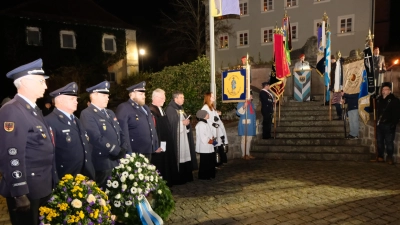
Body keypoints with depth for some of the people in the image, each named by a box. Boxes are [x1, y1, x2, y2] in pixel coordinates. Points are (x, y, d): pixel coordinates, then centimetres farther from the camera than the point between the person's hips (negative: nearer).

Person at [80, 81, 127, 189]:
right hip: (103, 164, -8)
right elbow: (97, 138, -22)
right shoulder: (87, 114, -12)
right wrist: (117, 151, -18)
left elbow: (120, 133, 15)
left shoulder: (110, 113, 16)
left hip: (118, 162, 8)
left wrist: (123, 150, -2)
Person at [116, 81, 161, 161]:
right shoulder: (123, 108, -11)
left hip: (148, 153, 8)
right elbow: (123, 133, -18)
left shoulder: (145, 107, 16)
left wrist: (156, 146, 17)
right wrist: (128, 154, -21)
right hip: (135, 155, -8)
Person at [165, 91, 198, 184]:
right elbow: (171, 124, -18)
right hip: (176, 138, -8)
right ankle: (178, 179, 3)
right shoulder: (170, 109, -10)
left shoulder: (181, 109, 17)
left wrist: (187, 122, 0)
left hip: (184, 137, 8)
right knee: (178, 158, -6)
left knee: (185, 156, 9)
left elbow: (186, 120, 22)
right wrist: (182, 123, -13)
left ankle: (186, 177, 18)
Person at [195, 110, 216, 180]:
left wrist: (212, 139, 3)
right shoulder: (201, 125, -19)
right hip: (204, 148, -10)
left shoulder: (205, 123, 15)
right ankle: (203, 176, 11)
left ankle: (210, 175, 28)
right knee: (205, 162, -1)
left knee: (211, 161, 16)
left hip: (209, 148, 10)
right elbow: (202, 137, -24)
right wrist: (210, 141, -13)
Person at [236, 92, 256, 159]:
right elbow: (239, 112, -18)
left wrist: (254, 123, 21)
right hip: (244, 124, -8)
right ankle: (243, 154, 4)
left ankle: (248, 153, 21)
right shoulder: (241, 103, -7)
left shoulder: (251, 103, 16)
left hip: (251, 124, 8)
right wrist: (244, 107, -33)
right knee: (244, 139, -3)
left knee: (249, 139, 12)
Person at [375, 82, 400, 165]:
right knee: (379, 141, 11)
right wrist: (377, 121, 11)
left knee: (389, 142, -3)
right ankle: (380, 156, 22)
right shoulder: (379, 99, 11)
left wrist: (393, 123, -17)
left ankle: (389, 157, 10)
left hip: (388, 125, -5)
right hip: (379, 124, 5)